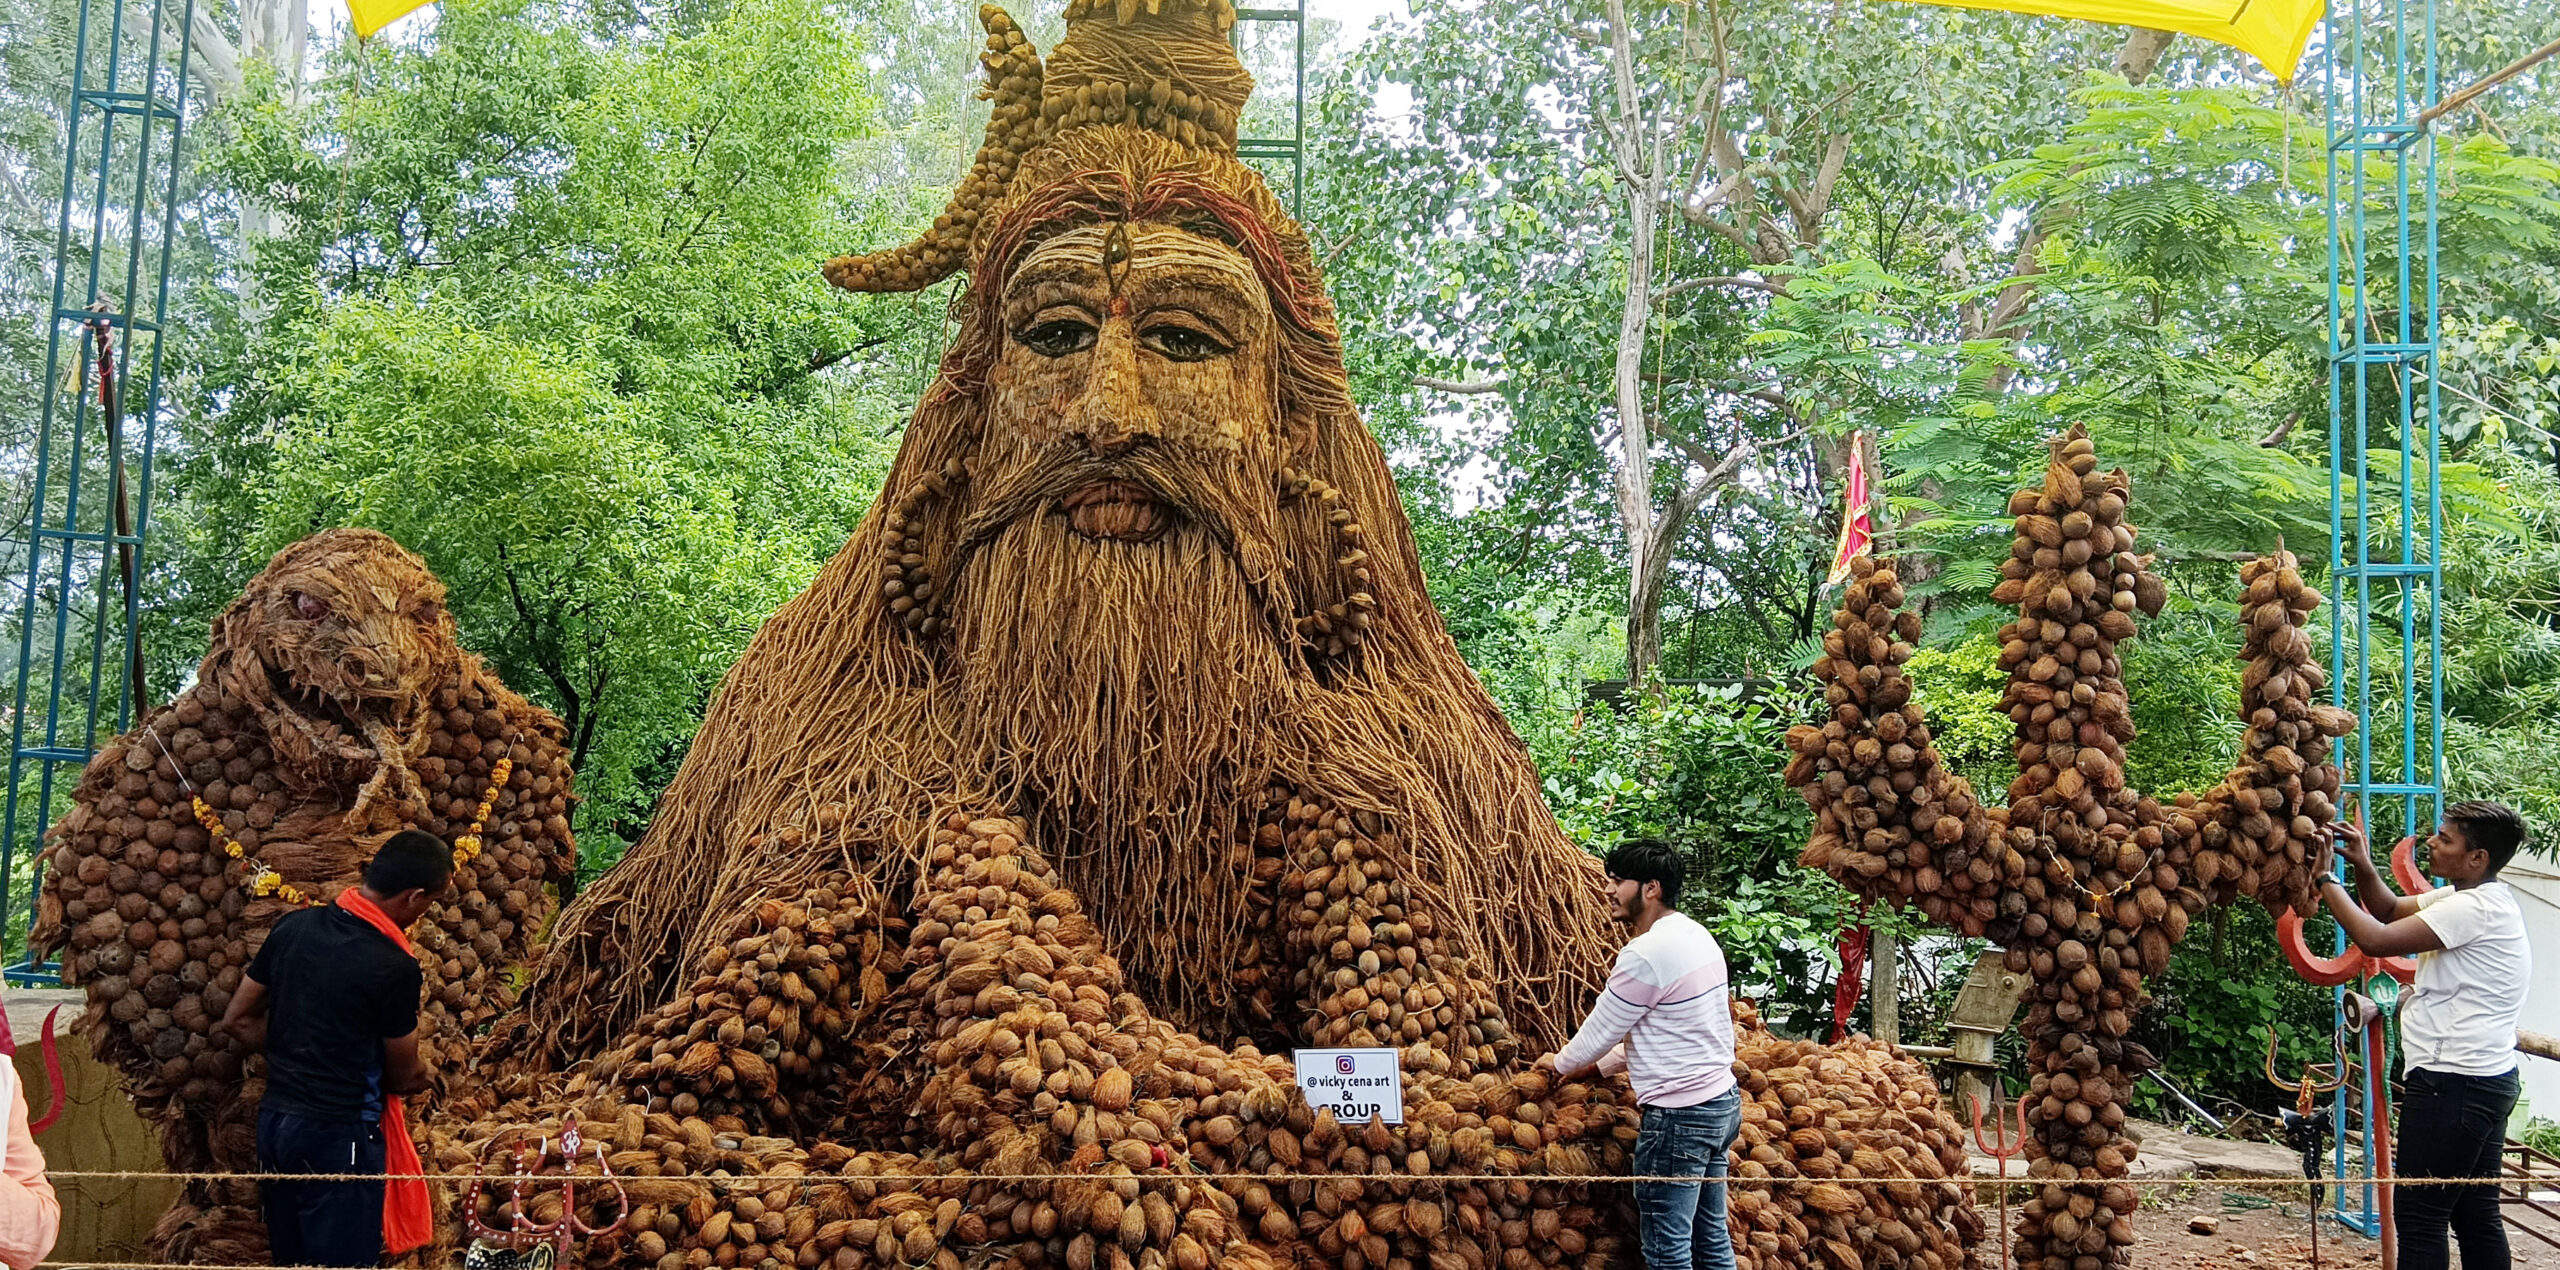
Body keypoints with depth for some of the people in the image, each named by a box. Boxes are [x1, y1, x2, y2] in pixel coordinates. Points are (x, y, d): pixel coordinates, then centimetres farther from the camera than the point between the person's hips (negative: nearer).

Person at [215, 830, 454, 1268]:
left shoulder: (292, 927, 0)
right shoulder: (395, 968, -19)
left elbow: (234, 1021, 11)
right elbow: (405, 1076, -6)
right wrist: (425, 1077, 17)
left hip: (274, 1122, 7)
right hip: (337, 1137, -7)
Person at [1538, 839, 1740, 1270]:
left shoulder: (1645, 955, -20)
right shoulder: (1697, 935, 9)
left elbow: (1600, 1031, -9)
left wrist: (1561, 1062, 11)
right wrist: (1599, 1064, 23)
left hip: (1677, 1116, -10)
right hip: (1721, 1100, 10)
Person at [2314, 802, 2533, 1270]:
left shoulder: (2475, 908, -18)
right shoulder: (2469, 898, 12)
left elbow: (2375, 938, -23)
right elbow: (2390, 910, 21)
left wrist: (2324, 877, -13)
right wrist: (2363, 866, 3)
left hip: (2454, 1084, -10)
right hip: (2486, 1079, 11)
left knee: (2419, 1215, -7)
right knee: (2476, 1214, 14)